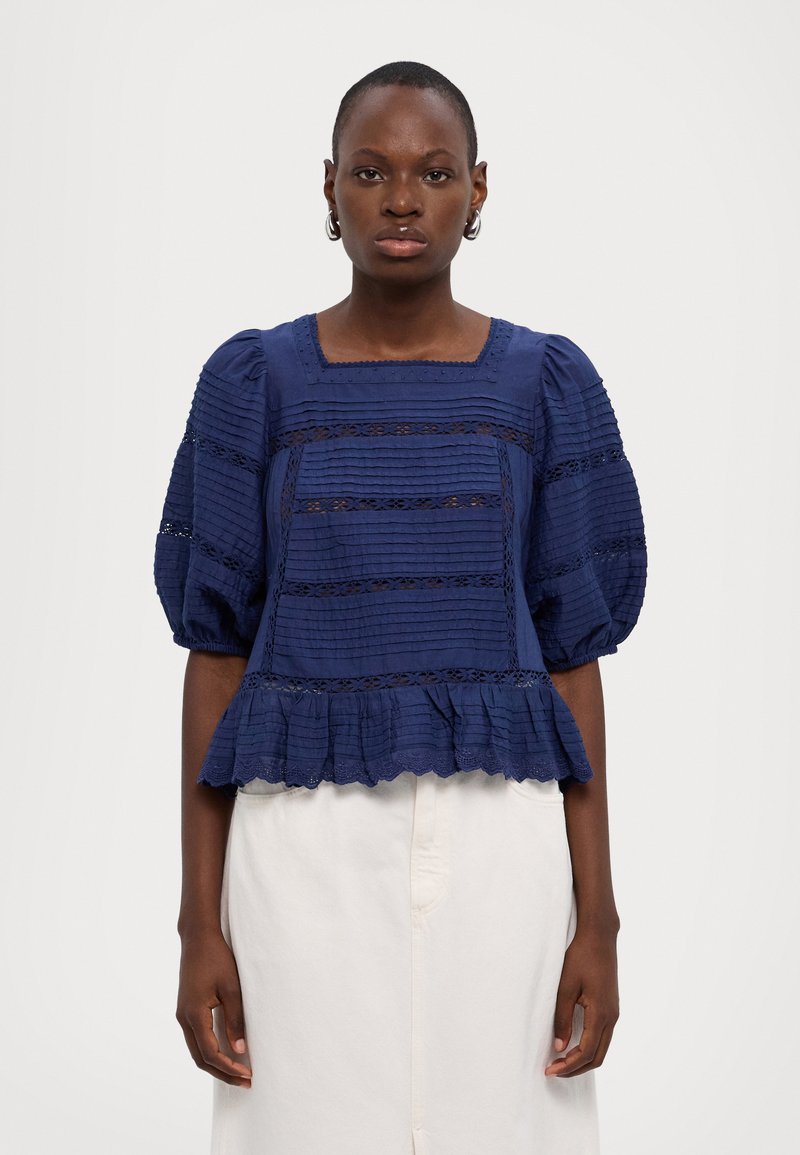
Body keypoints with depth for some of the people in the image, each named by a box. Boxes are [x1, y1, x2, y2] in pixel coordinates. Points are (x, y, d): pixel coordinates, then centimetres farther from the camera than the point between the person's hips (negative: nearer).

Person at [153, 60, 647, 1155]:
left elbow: (571, 652, 4)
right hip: (308, 840, 0)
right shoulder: (253, 383, 2)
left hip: (496, 839, 1)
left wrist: (598, 918, -1)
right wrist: (200, 923, -2)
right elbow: (218, 649, 2)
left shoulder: (548, 385, 4)